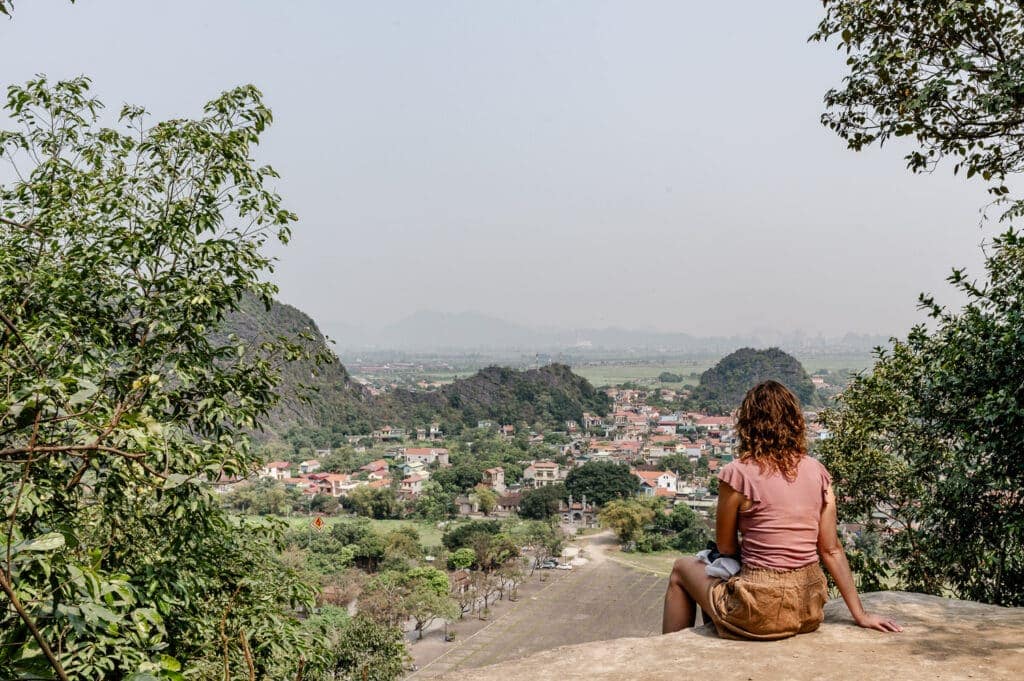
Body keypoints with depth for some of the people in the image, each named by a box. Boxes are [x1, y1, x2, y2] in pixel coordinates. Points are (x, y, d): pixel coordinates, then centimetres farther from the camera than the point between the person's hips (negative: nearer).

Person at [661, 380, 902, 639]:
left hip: (762, 611, -6)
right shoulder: (817, 472, 1)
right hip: (810, 611, 6)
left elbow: (725, 548, -3)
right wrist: (860, 615, 9)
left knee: (682, 568, 22)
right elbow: (831, 550, 3)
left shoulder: (738, 474, -12)